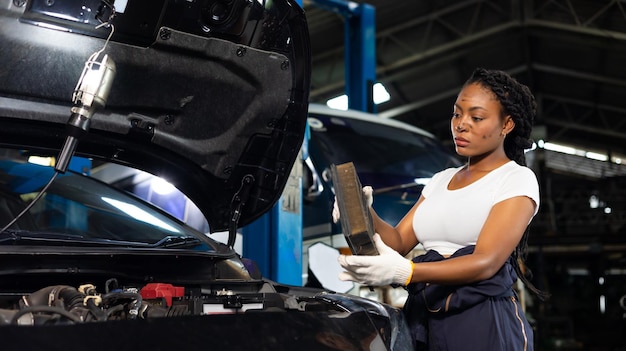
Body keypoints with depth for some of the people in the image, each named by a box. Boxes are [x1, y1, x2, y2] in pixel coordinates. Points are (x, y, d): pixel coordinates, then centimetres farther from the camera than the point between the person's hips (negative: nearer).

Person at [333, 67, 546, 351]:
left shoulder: (517, 179, -5)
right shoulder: (440, 180, 17)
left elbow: (486, 262, -18)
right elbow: (399, 241, 9)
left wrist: (405, 272, -32)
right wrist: (366, 216, -13)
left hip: (484, 321, -6)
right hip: (426, 319, 6)